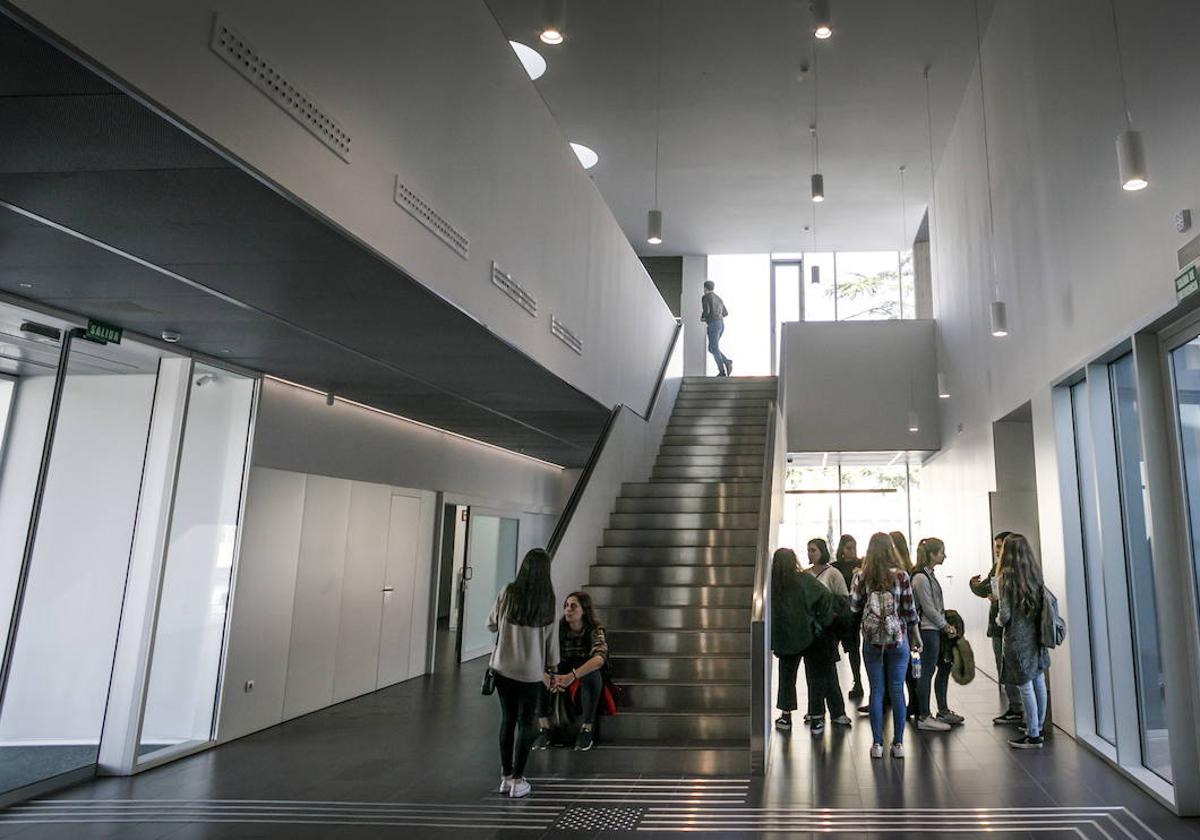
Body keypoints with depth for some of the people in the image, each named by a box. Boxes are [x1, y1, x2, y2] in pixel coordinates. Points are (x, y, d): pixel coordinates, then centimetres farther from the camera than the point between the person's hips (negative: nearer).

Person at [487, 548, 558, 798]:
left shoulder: (508, 592, -8)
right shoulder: (547, 600, -10)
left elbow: (491, 625, 3)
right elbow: (551, 639, -1)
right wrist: (549, 669, 13)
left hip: (503, 667, 2)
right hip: (531, 671, -2)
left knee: (508, 719, 16)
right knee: (525, 723, 11)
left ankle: (505, 777, 25)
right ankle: (517, 781, 12)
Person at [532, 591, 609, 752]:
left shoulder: (595, 630, -18)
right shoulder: (558, 628, -11)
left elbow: (600, 658, -36)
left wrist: (572, 676, -50)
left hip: (587, 673, -2)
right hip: (562, 671, 3)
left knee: (593, 674, -36)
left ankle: (587, 730, -22)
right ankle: (544, 728, -20)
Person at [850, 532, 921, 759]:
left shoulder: (861, 576, -5)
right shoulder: (901, 576, -6)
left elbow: (854, 607, 0)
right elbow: (910, 610, -2)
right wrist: (916, 637, 11)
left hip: (872, 640, 0)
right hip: (898, 639, 0)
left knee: (876, 691, 7)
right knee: (897, 690, 7)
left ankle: (877, 744, 10)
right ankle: (898, 744, 13)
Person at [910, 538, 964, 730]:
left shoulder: (930, 575, 12)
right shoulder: (921, 578, -18)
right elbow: (928, 609, -17)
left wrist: (946, 624, 8)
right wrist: (946, 626, -8)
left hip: (936, 629, 10)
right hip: (927, 630, -10)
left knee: (945, 666, 16)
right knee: (927, 671, -4)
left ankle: (943, 711, 28)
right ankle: (923, 717, 4)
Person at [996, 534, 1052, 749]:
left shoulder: (1006, 577, -14)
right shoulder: (1036, 574, 2)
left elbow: (1005, 614, -16)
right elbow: (1046, 602, 8)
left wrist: (998, 620, 6)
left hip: (1017, 637, -6)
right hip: (1036, 634, 7)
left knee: (1025, 686, 0)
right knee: (1039, 682, 15)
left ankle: (1033, 735, 6)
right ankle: (1038, 728, 26)